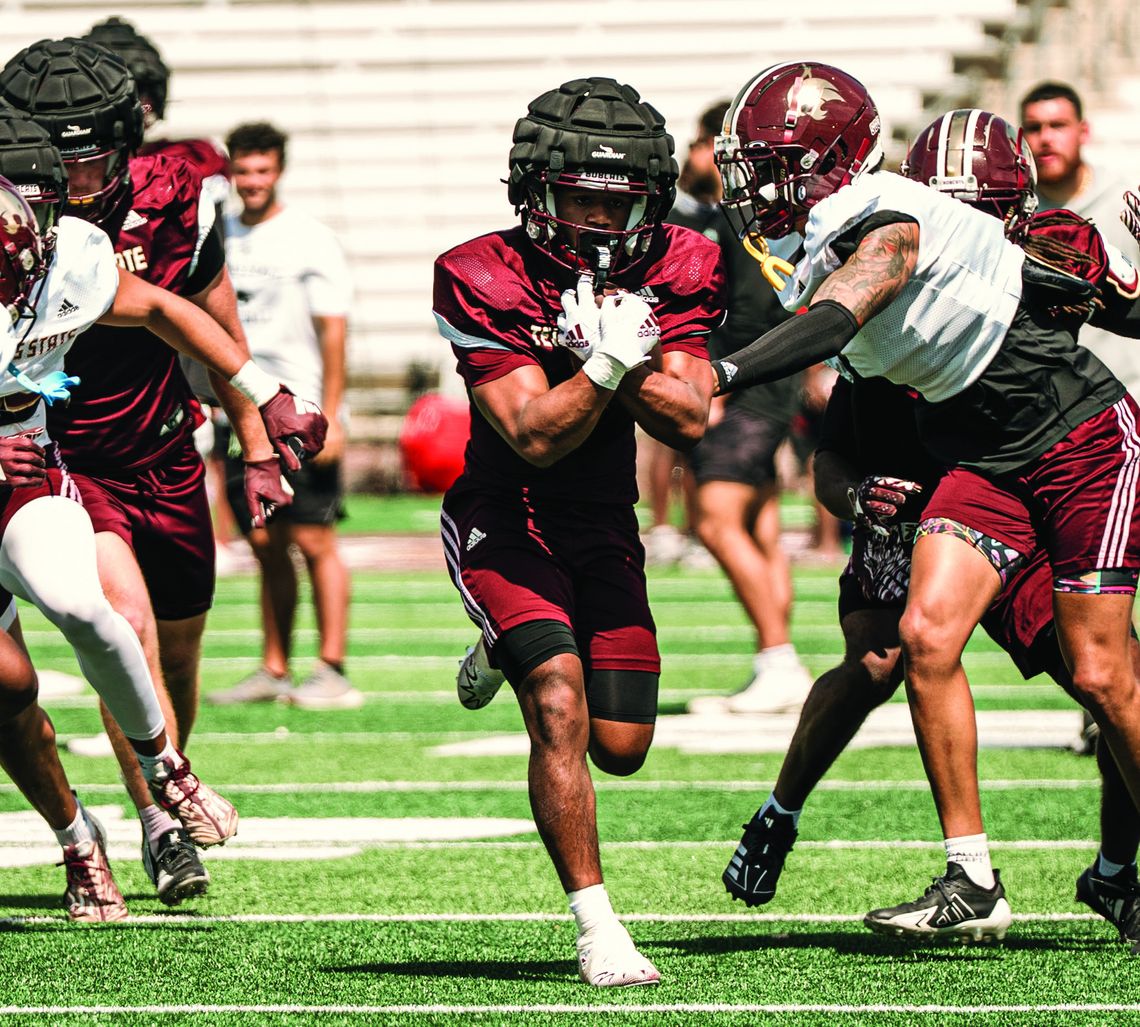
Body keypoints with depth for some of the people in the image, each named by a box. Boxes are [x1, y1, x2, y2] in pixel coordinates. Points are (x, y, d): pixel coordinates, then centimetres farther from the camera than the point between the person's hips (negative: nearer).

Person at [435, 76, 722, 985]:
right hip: (505, 524, -5)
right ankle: (598, 932, -16)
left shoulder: (676, 273, -8)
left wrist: (602, 349, -29)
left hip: (606, 528, 5)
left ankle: (510, 652, 40)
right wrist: (611, 363, -39)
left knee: (621, 748, 8)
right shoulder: (485, 280, -20)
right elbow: (534, 436, -25)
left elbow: (690, 420, -19)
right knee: (561, 715, -23)